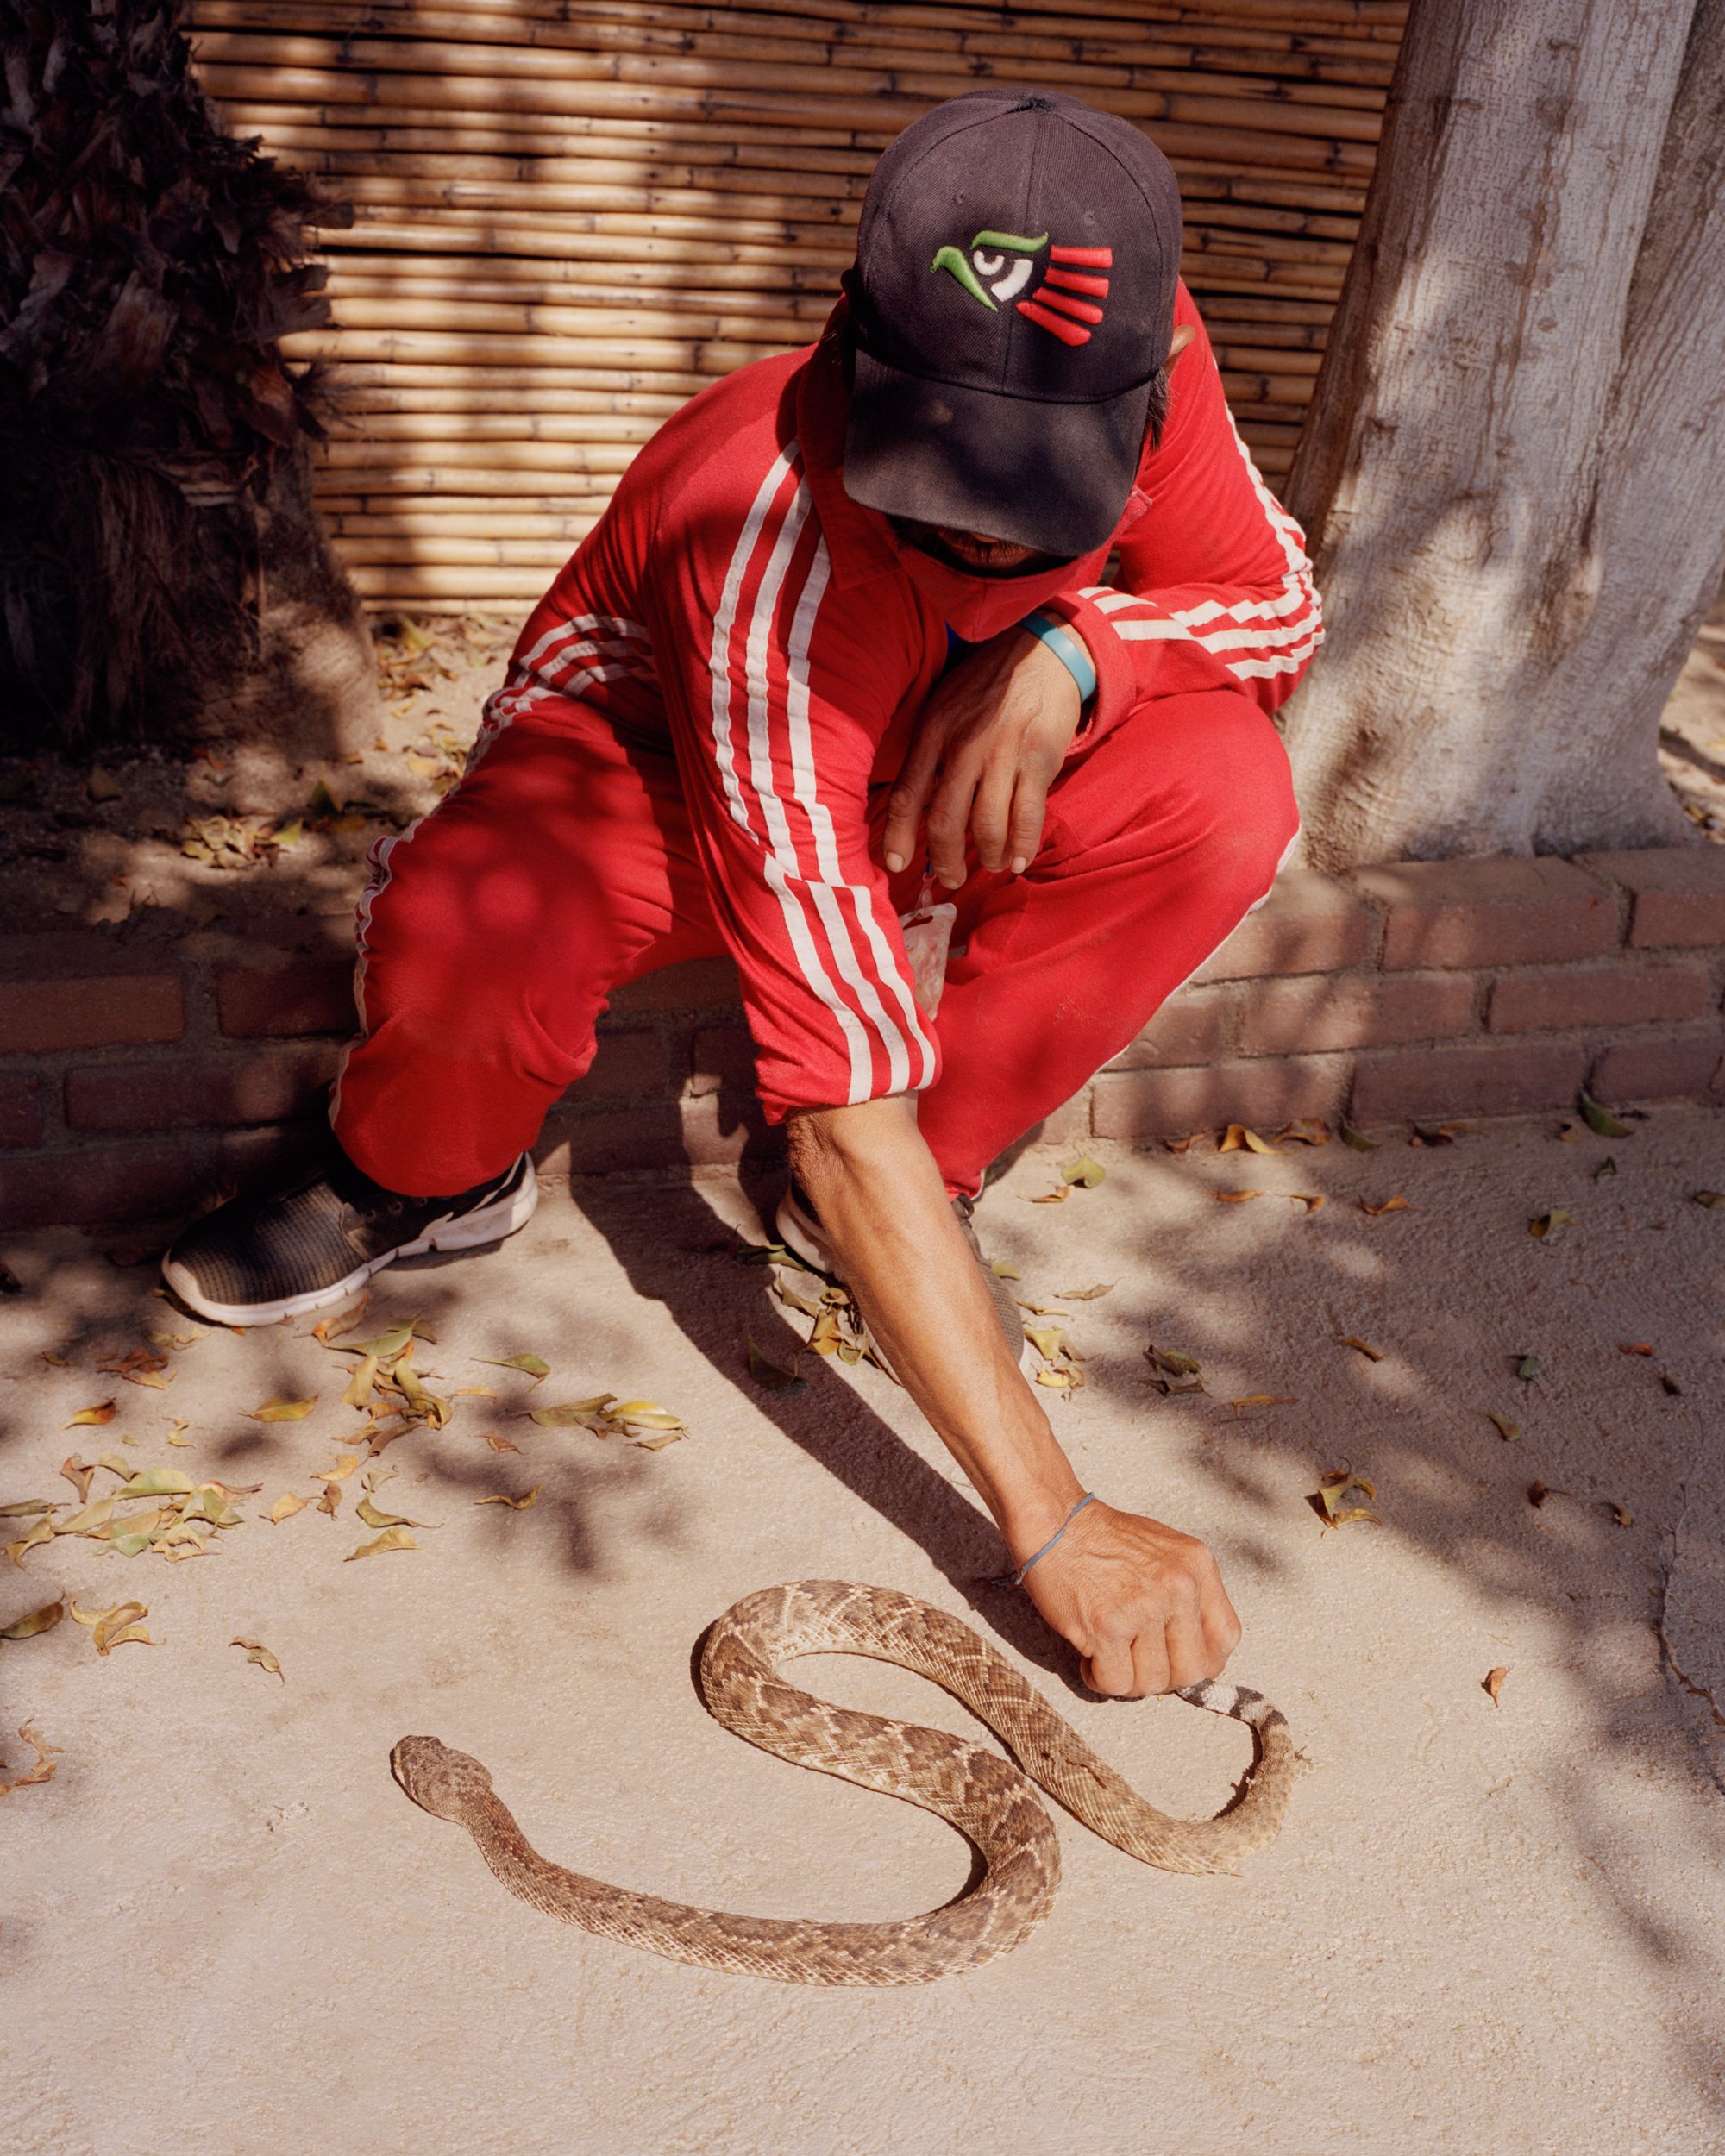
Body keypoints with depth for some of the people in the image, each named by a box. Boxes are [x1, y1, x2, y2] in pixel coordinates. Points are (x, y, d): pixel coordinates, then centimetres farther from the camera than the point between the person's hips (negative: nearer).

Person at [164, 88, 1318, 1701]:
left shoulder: (1140, 350, -26)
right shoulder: (772, 547, -40)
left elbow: (1277, 606, -7)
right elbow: (849, 1121, -42)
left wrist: (1070, 646, -32)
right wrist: (1052, 1526, -43)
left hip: (934, 772, 5)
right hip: (643, 763, -4)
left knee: (1223, 795, -26)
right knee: (465, 942, -39)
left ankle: (889, 1194, -7)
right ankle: (431, 1176, 0)